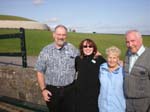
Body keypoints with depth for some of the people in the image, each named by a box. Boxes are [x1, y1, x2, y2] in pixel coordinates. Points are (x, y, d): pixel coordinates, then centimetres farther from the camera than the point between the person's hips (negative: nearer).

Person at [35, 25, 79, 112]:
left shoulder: (73, 49, 0)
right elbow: (40, 72, 0)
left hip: (69, 90, 0)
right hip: (52, 90, 0)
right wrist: (43, 89, -4)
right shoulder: (46, 51, -2)